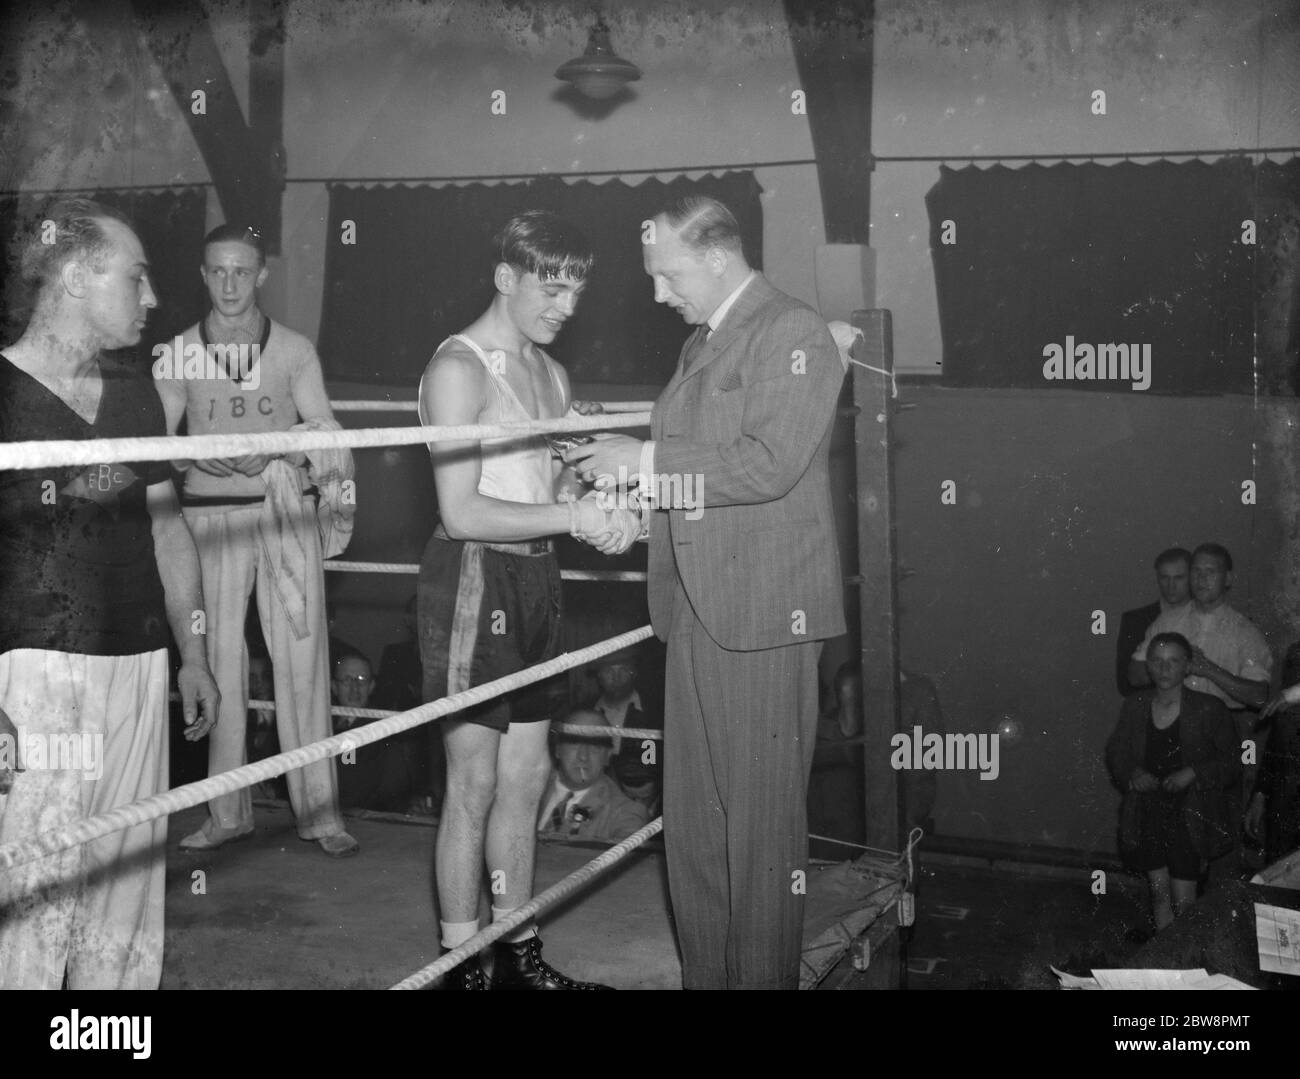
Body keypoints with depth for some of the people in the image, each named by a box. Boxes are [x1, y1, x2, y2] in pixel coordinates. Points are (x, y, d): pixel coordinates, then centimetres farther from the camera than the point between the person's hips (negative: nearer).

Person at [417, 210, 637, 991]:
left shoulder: (552, 374, 15)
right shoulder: (459, 368, -11)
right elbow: (462, 512, -17)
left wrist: (607, 515, -5)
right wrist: (573, 515, -21)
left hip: (537, 576, 8)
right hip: (476, 576, -8)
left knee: (528, 774, 13)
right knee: (475, 783, -1)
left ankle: (519, 953, 25)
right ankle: (463, 963, 12)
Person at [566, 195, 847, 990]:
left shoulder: (795, 334, -8)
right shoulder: (702, 343, 19)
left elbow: (768, 464, -20)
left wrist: (645, 462, -14)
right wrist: (624, 477, 9)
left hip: (764, 614, -9)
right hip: (696, 610, 9)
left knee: (762, 817, 1)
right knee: (693, 819, 12)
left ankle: (764, 975, 13)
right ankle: (705, 973, 24)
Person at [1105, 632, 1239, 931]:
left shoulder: (1209, 709, -6)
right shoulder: (1134, 707, 4)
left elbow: (1233, 764, -2)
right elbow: (1115, 752, 13)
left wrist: (1192, 774, -16)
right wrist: (1132, 773, -7)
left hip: (1191, 815, -3)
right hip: (1147, 814, 3)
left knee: (1183, 901, -4)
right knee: (1159, 891, 5)